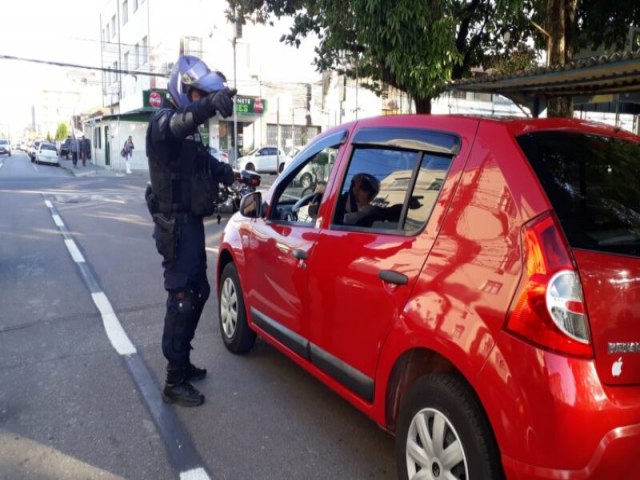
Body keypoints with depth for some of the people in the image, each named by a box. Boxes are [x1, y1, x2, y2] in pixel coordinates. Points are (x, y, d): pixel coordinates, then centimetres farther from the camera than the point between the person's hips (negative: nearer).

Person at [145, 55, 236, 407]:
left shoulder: (188, 128, 18)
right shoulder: (163, 120, -13)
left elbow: (208, 163, 27)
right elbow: (178, 125, -39)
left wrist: (235, 175, 11)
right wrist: (210, 105, -59)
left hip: (191, 222, 10)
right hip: (176, 225, -10)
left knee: (198, 292, 17)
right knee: (182, 298, -7)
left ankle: (182, 361, 33)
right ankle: (175, 382, 4)